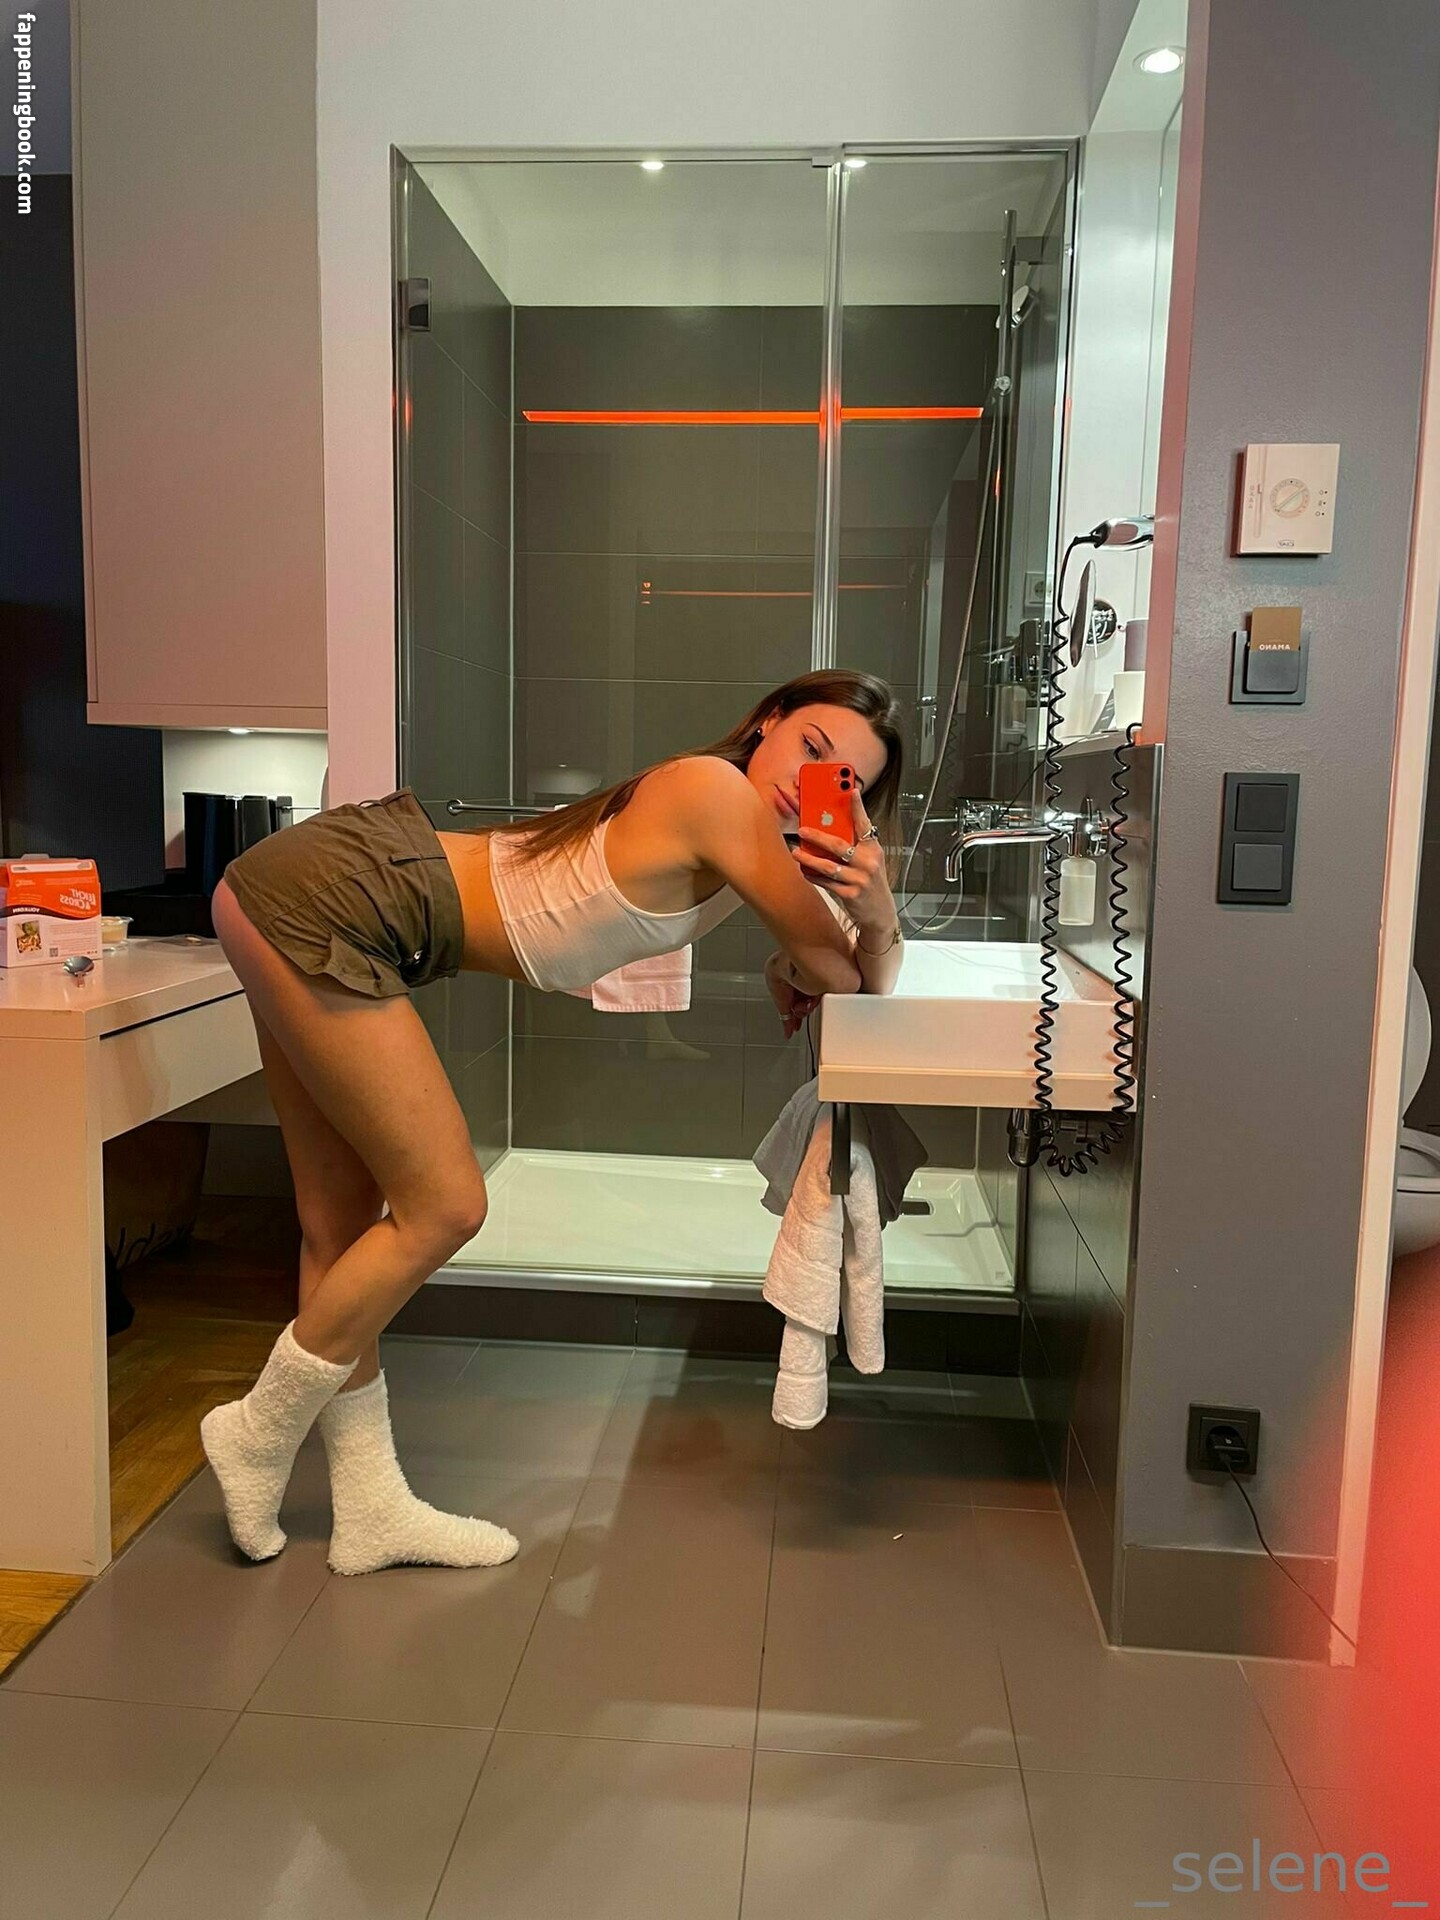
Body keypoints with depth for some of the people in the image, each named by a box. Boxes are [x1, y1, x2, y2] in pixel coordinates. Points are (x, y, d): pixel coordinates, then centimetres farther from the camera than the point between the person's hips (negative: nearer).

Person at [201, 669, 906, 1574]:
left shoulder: (769, 848, 10)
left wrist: (877, 909, -8)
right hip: (328, 901, -9)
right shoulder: (717, 792, -17)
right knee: (444, 1208, -3)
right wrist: (793, 971, 8)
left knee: (344, 1225, 13)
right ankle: (260, 1432, 17)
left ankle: (370, 1506, 27)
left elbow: (873, 978, 11)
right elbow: (831, 966, -13)